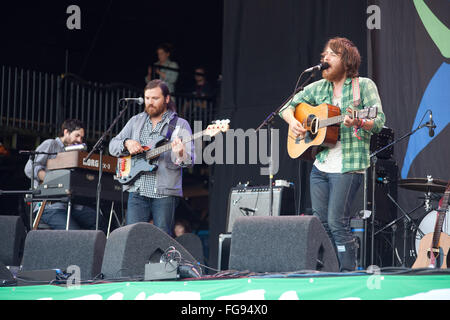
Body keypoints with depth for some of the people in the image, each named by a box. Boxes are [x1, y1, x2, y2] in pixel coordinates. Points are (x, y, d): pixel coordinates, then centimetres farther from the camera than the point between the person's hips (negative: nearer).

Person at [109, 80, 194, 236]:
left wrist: (180, 155, -28)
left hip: (165, 193, -3)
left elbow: (190, 161, -5)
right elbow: (112, 146, 15)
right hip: (137, 192, 3)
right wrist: (127, 144, -6)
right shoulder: (136, 121, 15)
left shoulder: (180, 125, 3)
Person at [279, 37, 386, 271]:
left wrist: (358, 122, -28)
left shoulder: (364, 85, 0)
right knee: (319, 222, 6)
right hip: (320, 166, 6)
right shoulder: (318, 87, 14)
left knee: (337, 223, -12)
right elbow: (287, 107, 21)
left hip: (348, 166, -6)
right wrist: (292, 122, 0)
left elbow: (379, 122, -8)